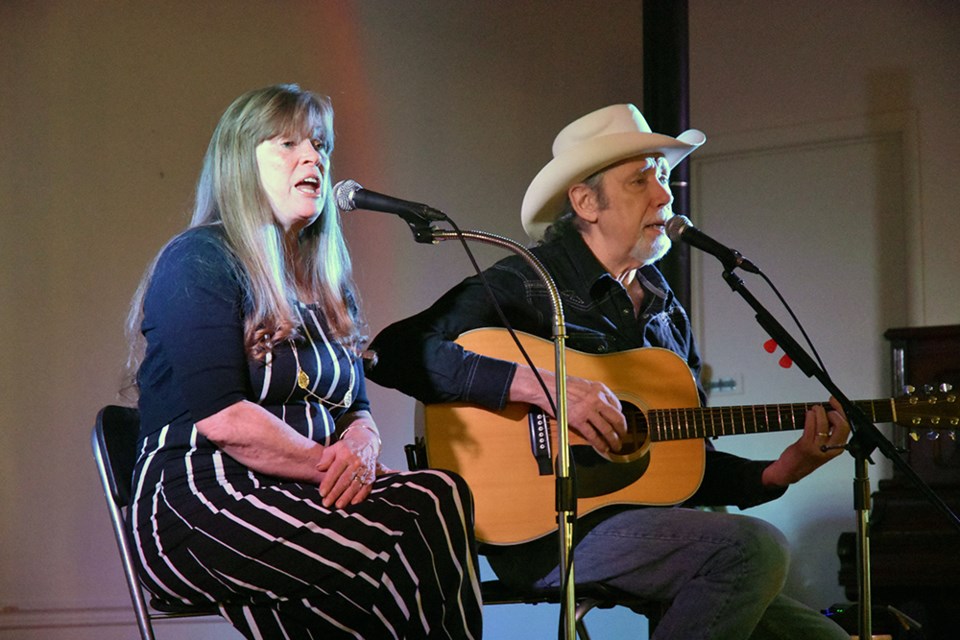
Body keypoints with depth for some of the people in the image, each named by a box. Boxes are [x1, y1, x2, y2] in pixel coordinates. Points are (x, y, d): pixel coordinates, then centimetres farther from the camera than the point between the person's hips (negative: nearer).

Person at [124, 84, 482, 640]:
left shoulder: (325, 282, 25)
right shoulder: (197, 263, -1)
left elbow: (357, 406, 21)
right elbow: (221, 419, -13)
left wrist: (360, 443, -4)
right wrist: (326, 462, -11)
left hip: (303, 489, 7)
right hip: (198, 495, -7)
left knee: (441, 496, -28)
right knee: (397, 547, -34)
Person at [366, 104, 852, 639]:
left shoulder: (668, 314, 19)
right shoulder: (528, 284, -3)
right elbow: (396, 353, -18)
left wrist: (781, 473, 5)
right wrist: (538, 385, -24)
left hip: (645, 524, 7)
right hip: (542, 533, -7)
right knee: (754, 546, -27)